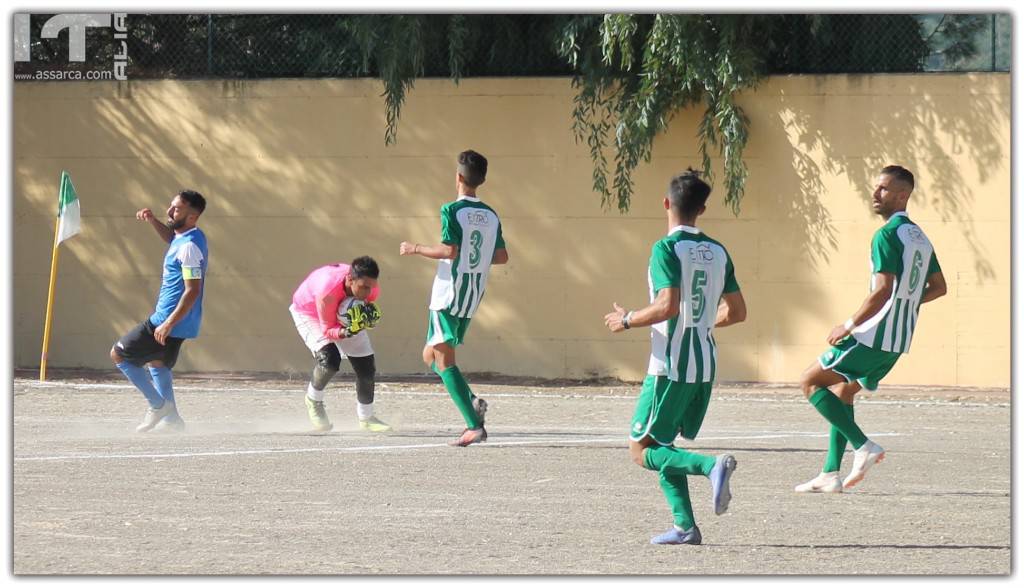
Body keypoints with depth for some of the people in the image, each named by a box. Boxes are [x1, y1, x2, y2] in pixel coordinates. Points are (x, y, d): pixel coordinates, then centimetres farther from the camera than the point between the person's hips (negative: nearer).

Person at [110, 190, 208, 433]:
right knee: (158, 363, 29)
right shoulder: (183, 237, 7)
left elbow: (192, 290, -28)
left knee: (119, 354, -1)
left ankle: (158, 405, 1)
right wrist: (153, 221, 16)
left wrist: (169, 323, -30)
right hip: (168, 318, 10)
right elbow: (171, 237, 33)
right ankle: (171, 418, 29)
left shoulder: (189, 247, -24)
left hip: (173, 321, -10)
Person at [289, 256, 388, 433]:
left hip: (346, 313, 6)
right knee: (329, 358, -29)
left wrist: (368, 319, -27)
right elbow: (327, 329, -31)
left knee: (366, 365, 2)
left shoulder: (371, 290, -28)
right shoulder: (327, 291, -44)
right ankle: (313, 400, 2)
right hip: (308, 311, -6)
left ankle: (366, 417, 24)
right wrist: (347, 332, -50)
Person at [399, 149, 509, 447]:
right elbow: (502, 256, 12)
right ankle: (472, 400, -3)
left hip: (448, 296, -7)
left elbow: (450, 250, -20)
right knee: (432, 355, 20)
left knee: (441, 359, -5)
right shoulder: (491, 215, 9)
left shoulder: (452, 211, -12)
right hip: (473, 299, 7)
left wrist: (415, 249, -7)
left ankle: (475, 426, -17)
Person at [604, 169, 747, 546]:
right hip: (706, 366, 7)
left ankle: (711, 466, -24)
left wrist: (627, 321, -8)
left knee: (642, 451, -2)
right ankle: (684, 526, 7)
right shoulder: (717, 252, 9)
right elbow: (737, 312, 11)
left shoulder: (667, 249, -12)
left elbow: (668, 305, -24)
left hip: (671, 366, -7)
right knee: (663, 445, 18)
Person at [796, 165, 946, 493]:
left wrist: (850, 325, -16)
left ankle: (863, 446, -8)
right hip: (900, 342, 9)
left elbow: (883, 290, -23)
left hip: (873, 336, -9)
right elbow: (938, 288, 22)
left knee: (810, 382, 1)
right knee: (844, 392, 20)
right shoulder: (920, 238, 13)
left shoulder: (888, 235, -15)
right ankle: (830, 475, 16)